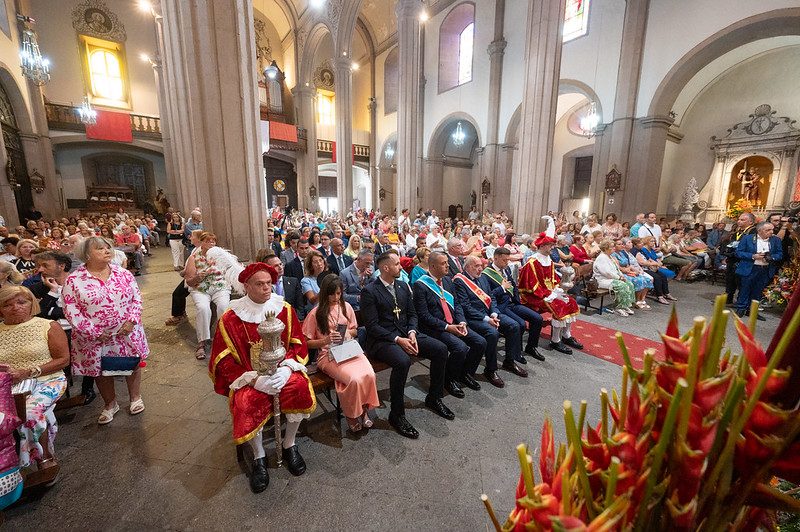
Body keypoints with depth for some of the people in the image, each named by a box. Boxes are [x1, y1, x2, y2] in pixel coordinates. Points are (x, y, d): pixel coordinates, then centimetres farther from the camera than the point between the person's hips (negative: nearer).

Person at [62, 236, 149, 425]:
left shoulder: (123, 274, -1)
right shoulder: (74, 280, -7)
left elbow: (137, 298, 1)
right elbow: (71, 310, -8)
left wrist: (131, 321, -11)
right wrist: (93, 332, -14)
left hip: (127, 332, 1)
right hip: (94, 338, -1)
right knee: (101, 371, 14)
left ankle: (135, 397, 36)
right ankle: (110, 404, 38)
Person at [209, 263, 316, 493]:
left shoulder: (284, 309, -1)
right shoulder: (230, 319, -5)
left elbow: (298, 344, 2)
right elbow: (224, 362, -5)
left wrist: (286, 368, -17)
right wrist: (254, 379, -18)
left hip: (281, 370, 1)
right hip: (248, 377, -1)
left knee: (300, 388, -28)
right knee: (246, 405, -30)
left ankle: (289, 445, 0)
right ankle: (259, 456, 1)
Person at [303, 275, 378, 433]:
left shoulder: (346, 307, 11)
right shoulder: (316, 313, -2)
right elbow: (306, 342, 0)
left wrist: (349, 333, -2)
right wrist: (326, 340, -15)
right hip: (328, 355, -4)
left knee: (369, 375, -25)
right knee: (354, 379, -29)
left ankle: (363, 408, 3)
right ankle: (350, 414, 1)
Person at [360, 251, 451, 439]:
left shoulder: (403, 286, 12)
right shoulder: (369, 291, -9)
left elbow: (412, 314, 13)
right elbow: (372, 325, -14)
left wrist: (412, 333, -7)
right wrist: (397, 340, -20)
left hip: (406, 334, 7)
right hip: (382, 340, -6)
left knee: (441, 349, -9)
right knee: (403, 361, -35)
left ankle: (434, 398, 11)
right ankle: (396, 415, -12)